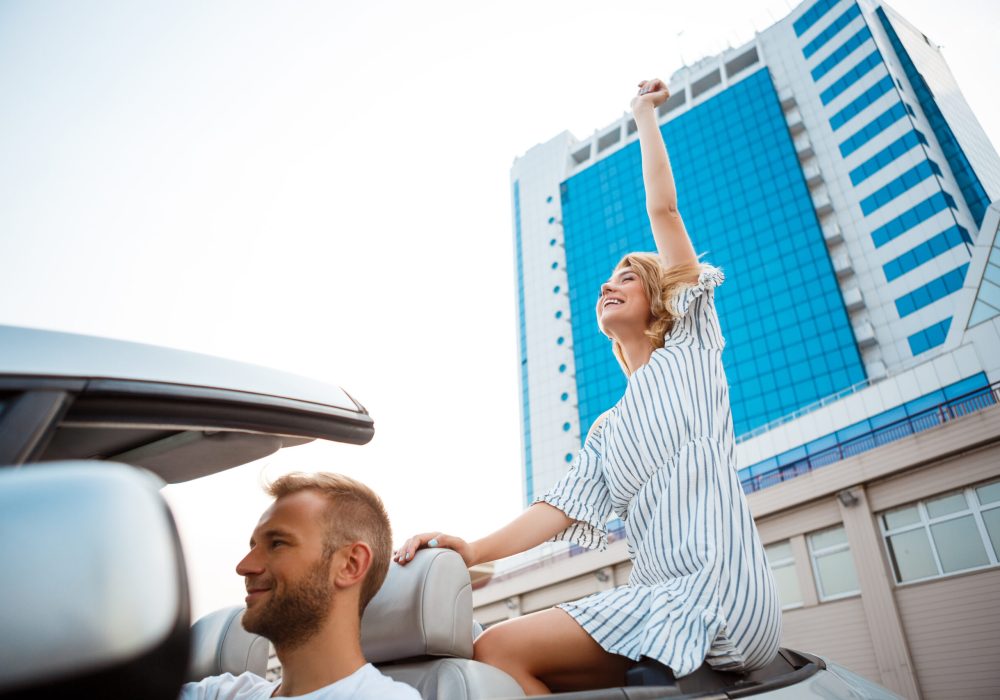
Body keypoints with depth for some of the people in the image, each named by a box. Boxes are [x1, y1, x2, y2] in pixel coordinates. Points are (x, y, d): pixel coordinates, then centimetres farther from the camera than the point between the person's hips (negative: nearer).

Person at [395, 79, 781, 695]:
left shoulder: (692, 348, 10)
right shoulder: (608, 432, 25)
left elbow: (663, 209, 6)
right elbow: (561, 509, 8)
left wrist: (645, 113, 16)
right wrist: (473, 551, -8)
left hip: (719, 590, -7)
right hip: (662, 599, 7)